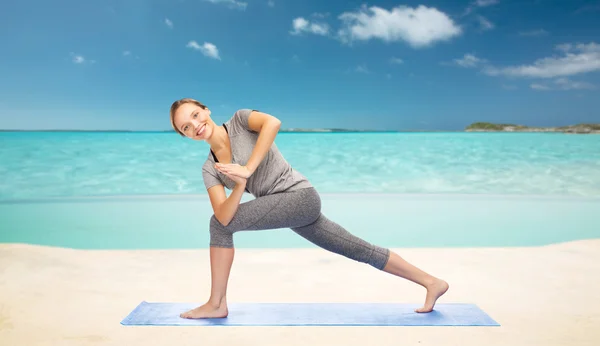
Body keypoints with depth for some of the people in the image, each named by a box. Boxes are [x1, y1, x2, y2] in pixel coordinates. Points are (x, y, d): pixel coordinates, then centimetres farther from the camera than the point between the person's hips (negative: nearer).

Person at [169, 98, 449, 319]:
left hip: (300, 195, -8)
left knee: (218, 226, -13)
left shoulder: (239, 120, -5)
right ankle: (432, 282, 27)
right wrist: (239, 187, -26)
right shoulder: (210, 169, 8)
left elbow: (273, 122, -28)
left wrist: (247, 169, -28)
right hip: (296, 209, 8)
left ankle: (216, 304, 2)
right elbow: (225, 215, -7)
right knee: (361, 250, 14)